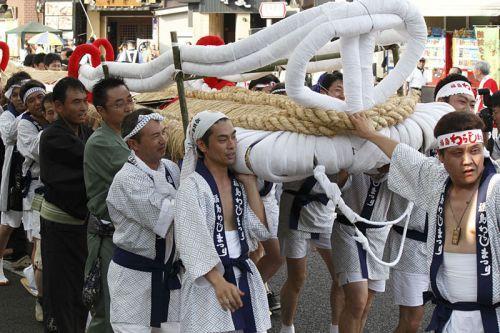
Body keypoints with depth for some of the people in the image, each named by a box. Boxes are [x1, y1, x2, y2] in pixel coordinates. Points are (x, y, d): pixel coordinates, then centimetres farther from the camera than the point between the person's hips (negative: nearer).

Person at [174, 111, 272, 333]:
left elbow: (261, 230, 3)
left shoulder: (238, 182, 8)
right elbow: (192, 239, -19)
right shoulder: (192, 186, -9)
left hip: (244, 278, 5)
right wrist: (218, 281, -31)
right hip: (208, 282, -5)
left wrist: (250, 183, 1)